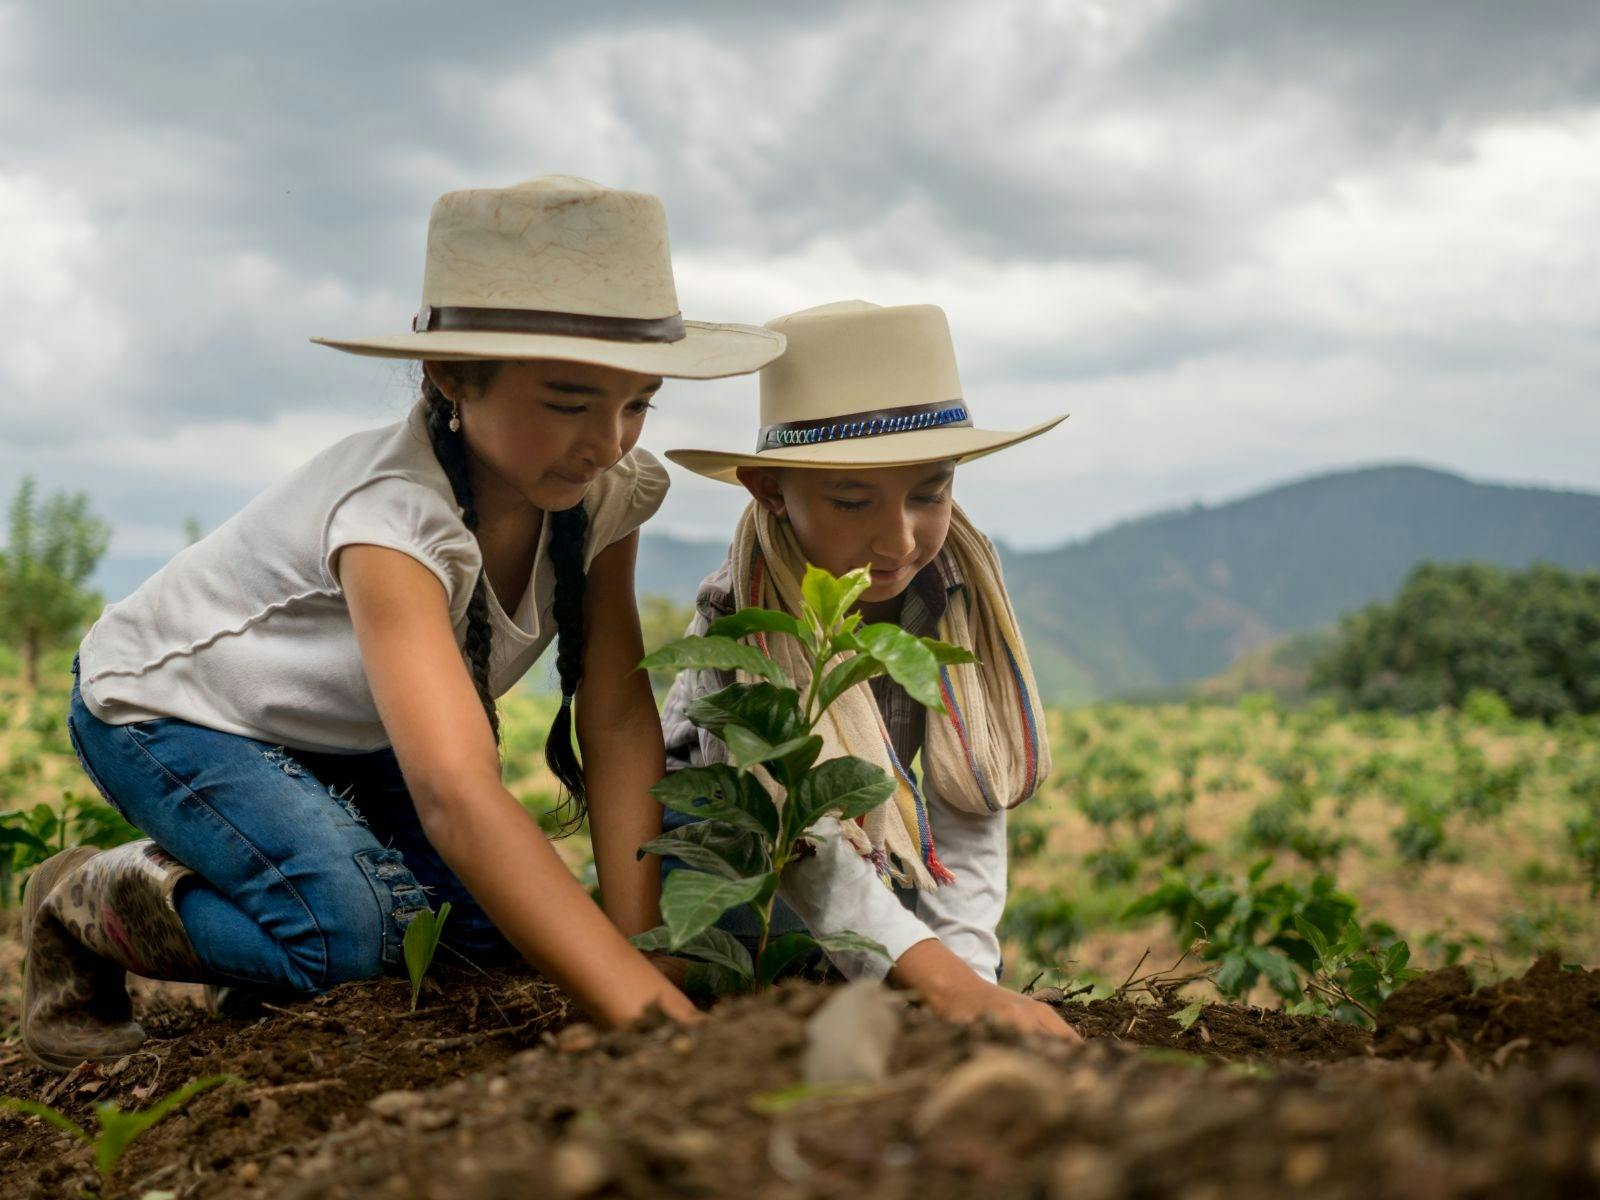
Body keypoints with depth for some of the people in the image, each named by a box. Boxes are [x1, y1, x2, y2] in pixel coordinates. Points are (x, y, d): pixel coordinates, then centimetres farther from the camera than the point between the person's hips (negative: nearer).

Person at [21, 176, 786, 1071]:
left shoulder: (605, 494, -19)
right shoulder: (397, 515, -41)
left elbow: (620, 727, -19)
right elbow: (456, 794, -53)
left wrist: (641, 950, -32)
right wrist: (655, 1016, -61)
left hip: (340, 732, 7)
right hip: (165, 706, -7)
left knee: (499, 924, -11)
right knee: (348, 927, -31)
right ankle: (81, 903, -2)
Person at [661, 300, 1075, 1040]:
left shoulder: (955, 596, -19)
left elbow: (968, 808, -20)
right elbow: (802, 842, -44)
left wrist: (969, 972, -36)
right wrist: (945, 984, -57)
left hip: (870, 870, 5)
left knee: (971, 955, -18)